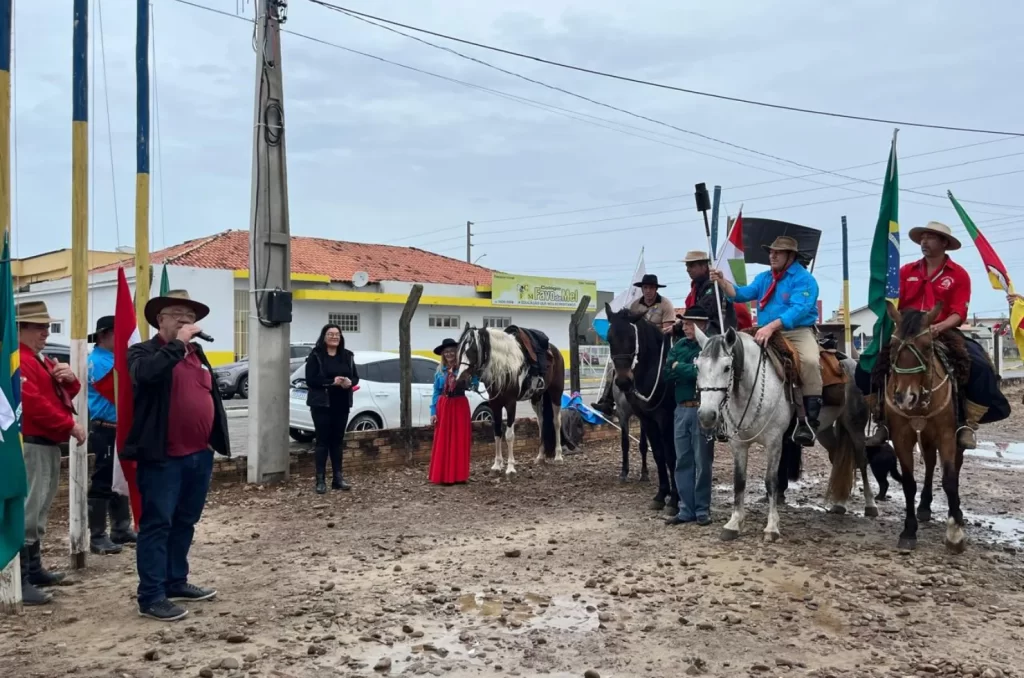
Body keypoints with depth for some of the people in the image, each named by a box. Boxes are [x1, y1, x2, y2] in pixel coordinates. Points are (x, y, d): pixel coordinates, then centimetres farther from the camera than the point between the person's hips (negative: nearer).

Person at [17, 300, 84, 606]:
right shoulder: (18, 360, -13)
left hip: (50, 443, 10)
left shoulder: (43, 360, 20)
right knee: (27, 512, -11)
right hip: (32, 445, -10)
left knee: (39, 511, 16)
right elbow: (34, 403, -22)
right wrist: (71, 426, -18)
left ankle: (35, 569, 25)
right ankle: (20, 581, -9)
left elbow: (65, 394, 22)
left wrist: (70, 379, -1)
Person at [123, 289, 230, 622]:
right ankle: (151, 597, 3)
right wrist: (178, 343, -23)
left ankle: (176, 582, 28)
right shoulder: (143, 351, -5)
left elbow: (211, 395, 20)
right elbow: (145, 373, -29)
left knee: (185, 523, 16)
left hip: (199, 455, 7)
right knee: (157, 525, -2)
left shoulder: (197, 354, 17)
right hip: (163, 458, -7)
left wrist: (215, 441, 15)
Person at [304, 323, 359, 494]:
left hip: (342, 405, 5)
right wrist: (332, 382, -23)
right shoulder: (316, 355, -6)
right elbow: (310, 380, -13)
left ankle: (338, 478, 16)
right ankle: (320, 480, 3)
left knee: (337, 441, 10)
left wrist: (350, 382, -13)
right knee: (323, 441, -2)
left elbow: (356, 377, 11)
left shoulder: (347, 355, 10)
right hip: (322, 405, -4)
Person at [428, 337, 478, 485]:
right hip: (443, 406, 2)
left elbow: (475, 384, -11)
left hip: (460, 406, -2)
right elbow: (436, 392, 5)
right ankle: (442, 476, 8)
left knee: (460, 441, 4)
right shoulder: (440, 371, 5)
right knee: (442, 442, 4)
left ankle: (459, 475, 12)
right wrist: (433, 412, -2)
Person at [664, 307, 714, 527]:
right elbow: (667, 376, 3)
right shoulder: (679, 345, 10)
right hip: (681, 409, 6)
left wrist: (679, 367, -9)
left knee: (702, 462, 3)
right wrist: (688, 371, -12)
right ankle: (686, 509, 18)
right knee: (682, 461, 9)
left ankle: (702, 510, 14)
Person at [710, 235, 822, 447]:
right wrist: (722, 281, -15)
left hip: (798, 332, -6)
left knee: (810, 361, -34)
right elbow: (742, 294, 4)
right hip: (768, 334, 6)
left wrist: (771, 327, -36)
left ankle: (809, 421, -28)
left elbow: (799, 310, -22)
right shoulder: (764, 278, 15)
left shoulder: (804, 279, -7)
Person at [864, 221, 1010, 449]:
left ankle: (967, 425, -10)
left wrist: (939, 327, -26)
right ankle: (883, 423, -5)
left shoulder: (958, 274, 2)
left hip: (944, 334, -1)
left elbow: (959, 314, -6)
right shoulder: (906, 271, 8)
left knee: (980, 367, -25)